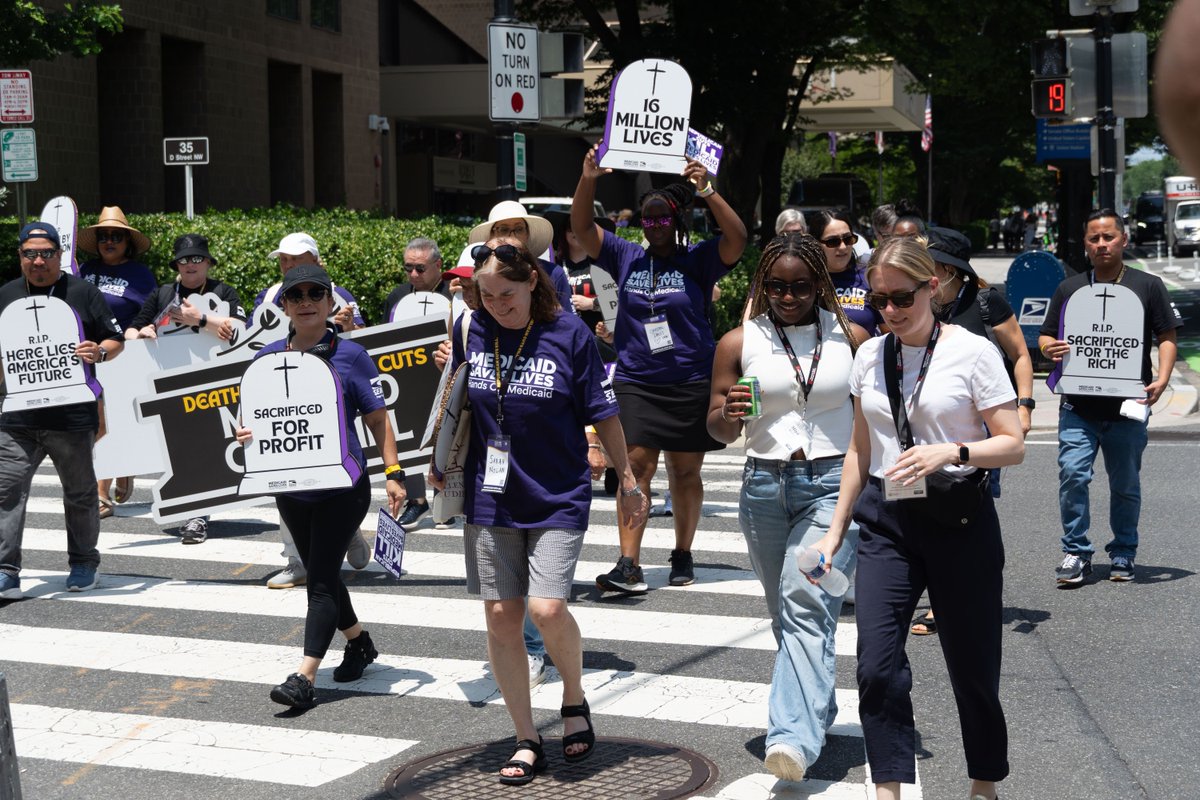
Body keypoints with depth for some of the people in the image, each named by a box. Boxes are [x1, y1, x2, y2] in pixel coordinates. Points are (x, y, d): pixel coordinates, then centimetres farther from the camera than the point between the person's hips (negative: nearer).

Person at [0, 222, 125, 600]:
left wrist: (99, 353, -16)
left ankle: (84, 564, 26)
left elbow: (116, 340, 5)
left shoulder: (83, 293, 2)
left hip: (71, 415, -2)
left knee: (80, 494, 10)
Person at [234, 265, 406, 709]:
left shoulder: (350, 355, -5)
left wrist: (393, 473, -10)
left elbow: (377, 418, -3)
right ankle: (358, 640, 39)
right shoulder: (268, 357, 6)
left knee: (321, 576, -8)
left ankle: (305, 676, -9)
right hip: (290, 486, 5)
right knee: (318, 573, 17)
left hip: (342, 486, -5)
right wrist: (246, 433, -9)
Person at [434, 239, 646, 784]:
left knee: (547, 608, -16)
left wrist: (629, 483, 2)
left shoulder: (568, 333, -10)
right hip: (490, 497, 4)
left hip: (558, 499, -3)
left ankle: (574, 699, 14)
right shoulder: (471, 331, -1)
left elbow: (602, 414, -3)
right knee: (500, 616, 3)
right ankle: (527, 740, 16)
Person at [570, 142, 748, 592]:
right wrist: (588, 180, -11)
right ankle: (629, 566, -11)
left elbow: (737, 238, -15)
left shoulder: (697, 261, -1)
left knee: (685, 473, 8)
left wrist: (707, 191, -25)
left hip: (692, 383, -1)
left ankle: (683, 557, 22)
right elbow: (582, 228, 4)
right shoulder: (626, 258, 8)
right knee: (637, 466, -8)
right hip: (635, 382, 1)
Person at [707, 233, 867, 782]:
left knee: (807, 602, -18)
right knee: (786, 610, 12)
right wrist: (729, 415, -17)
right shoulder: (739, 343, 5)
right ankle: (818, 710, 32)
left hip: (833, 484, -3)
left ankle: (794, 737, -26)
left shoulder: (851, 338, 5)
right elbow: (717, 429, 6)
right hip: (765, 486, 3)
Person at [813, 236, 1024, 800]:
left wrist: (949, 452, -22)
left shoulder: (972, 352, -5)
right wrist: (836, 530, 15)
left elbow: (1013, 445, -6)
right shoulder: (869, 357, 9)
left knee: (972, 666, 6)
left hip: (959, 519, -3)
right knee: (876, 664, -9)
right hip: (885, 520, 4)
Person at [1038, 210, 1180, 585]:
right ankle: (1076, 553, -2)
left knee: (1126, 484, 8)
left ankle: (1123, 554, 24)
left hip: (1128, 406, -1)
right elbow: (1045, 336, 16)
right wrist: (1050, 348, -9)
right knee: (1072, 474, -13)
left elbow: (1167, 337, 7)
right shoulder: (1069, 288, 12)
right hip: (1078, 405, 1)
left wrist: (1162, 378, -9)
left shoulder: (1148, 286, 6)